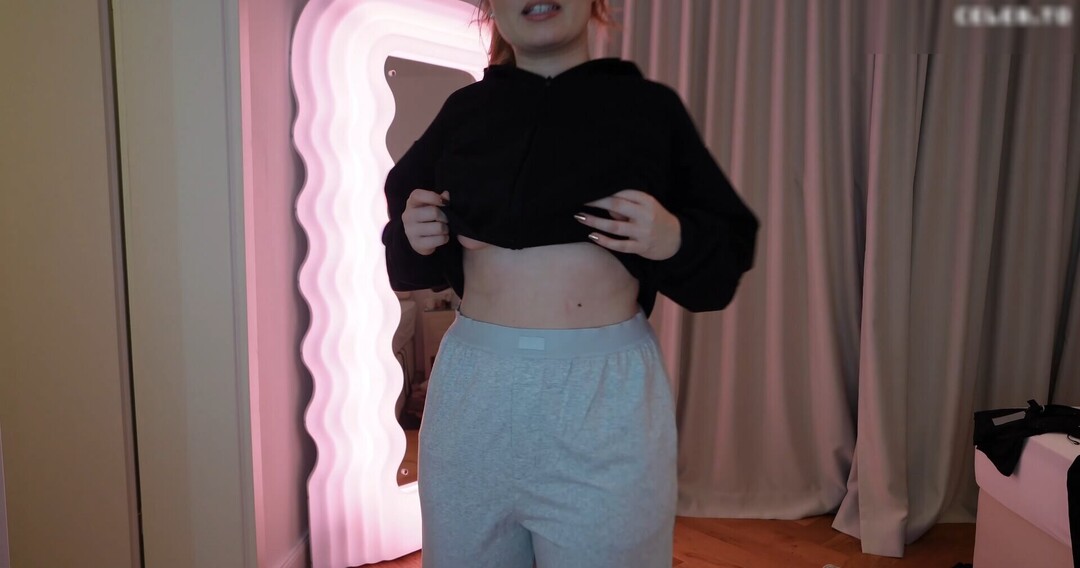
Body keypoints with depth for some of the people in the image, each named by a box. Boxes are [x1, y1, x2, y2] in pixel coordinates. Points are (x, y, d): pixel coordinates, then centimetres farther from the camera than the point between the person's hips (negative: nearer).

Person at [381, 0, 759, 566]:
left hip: (607, 392, -2)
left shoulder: (650, 106, 2)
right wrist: (410, 237, -4)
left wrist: (674, 240, -17)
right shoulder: (463, 110, 9)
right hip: (472, 388, 3)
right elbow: (414, 263, 17)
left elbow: (728, 252, 2)